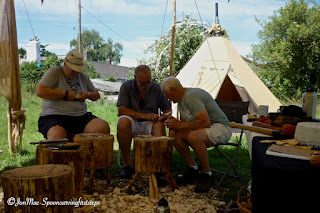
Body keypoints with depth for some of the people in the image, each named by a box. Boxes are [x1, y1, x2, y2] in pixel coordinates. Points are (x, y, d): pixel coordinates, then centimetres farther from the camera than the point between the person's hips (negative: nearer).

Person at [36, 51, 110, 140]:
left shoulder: (83, 76, 19)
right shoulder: (53, 72, 3)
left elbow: (97, 95, 27)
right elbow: (39, 91, -11)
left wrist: (88, 94, 2)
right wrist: (65, 94, -10)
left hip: (81, 116, 5)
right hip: (55, 116, -4)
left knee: (103, 127, -23)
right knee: (57, 135, -40)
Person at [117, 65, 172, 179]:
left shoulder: (157, 88, 5)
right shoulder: (126, 87, -1)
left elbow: (167, 108, 11)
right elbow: (121, 110, -13)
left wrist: (166, 115, -14)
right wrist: (144, 116, -22)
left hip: (149, 125, 1)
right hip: (132, 125, -1)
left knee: (159, 124, -33)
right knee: (123, 121, -35)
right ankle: (127, 164, -25)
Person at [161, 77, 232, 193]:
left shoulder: (191, 96, -22)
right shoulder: (181, 99, 9)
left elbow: (205, 122, -31)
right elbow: (184, 123, 18)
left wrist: (181, 125, -22)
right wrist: (174, 123, -5)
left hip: (221, 128, -10)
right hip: (204, 128, 10)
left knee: (194, 136, -37)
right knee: (173, 133, -5)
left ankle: (207, 174, -17)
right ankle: (192, 168, 4)